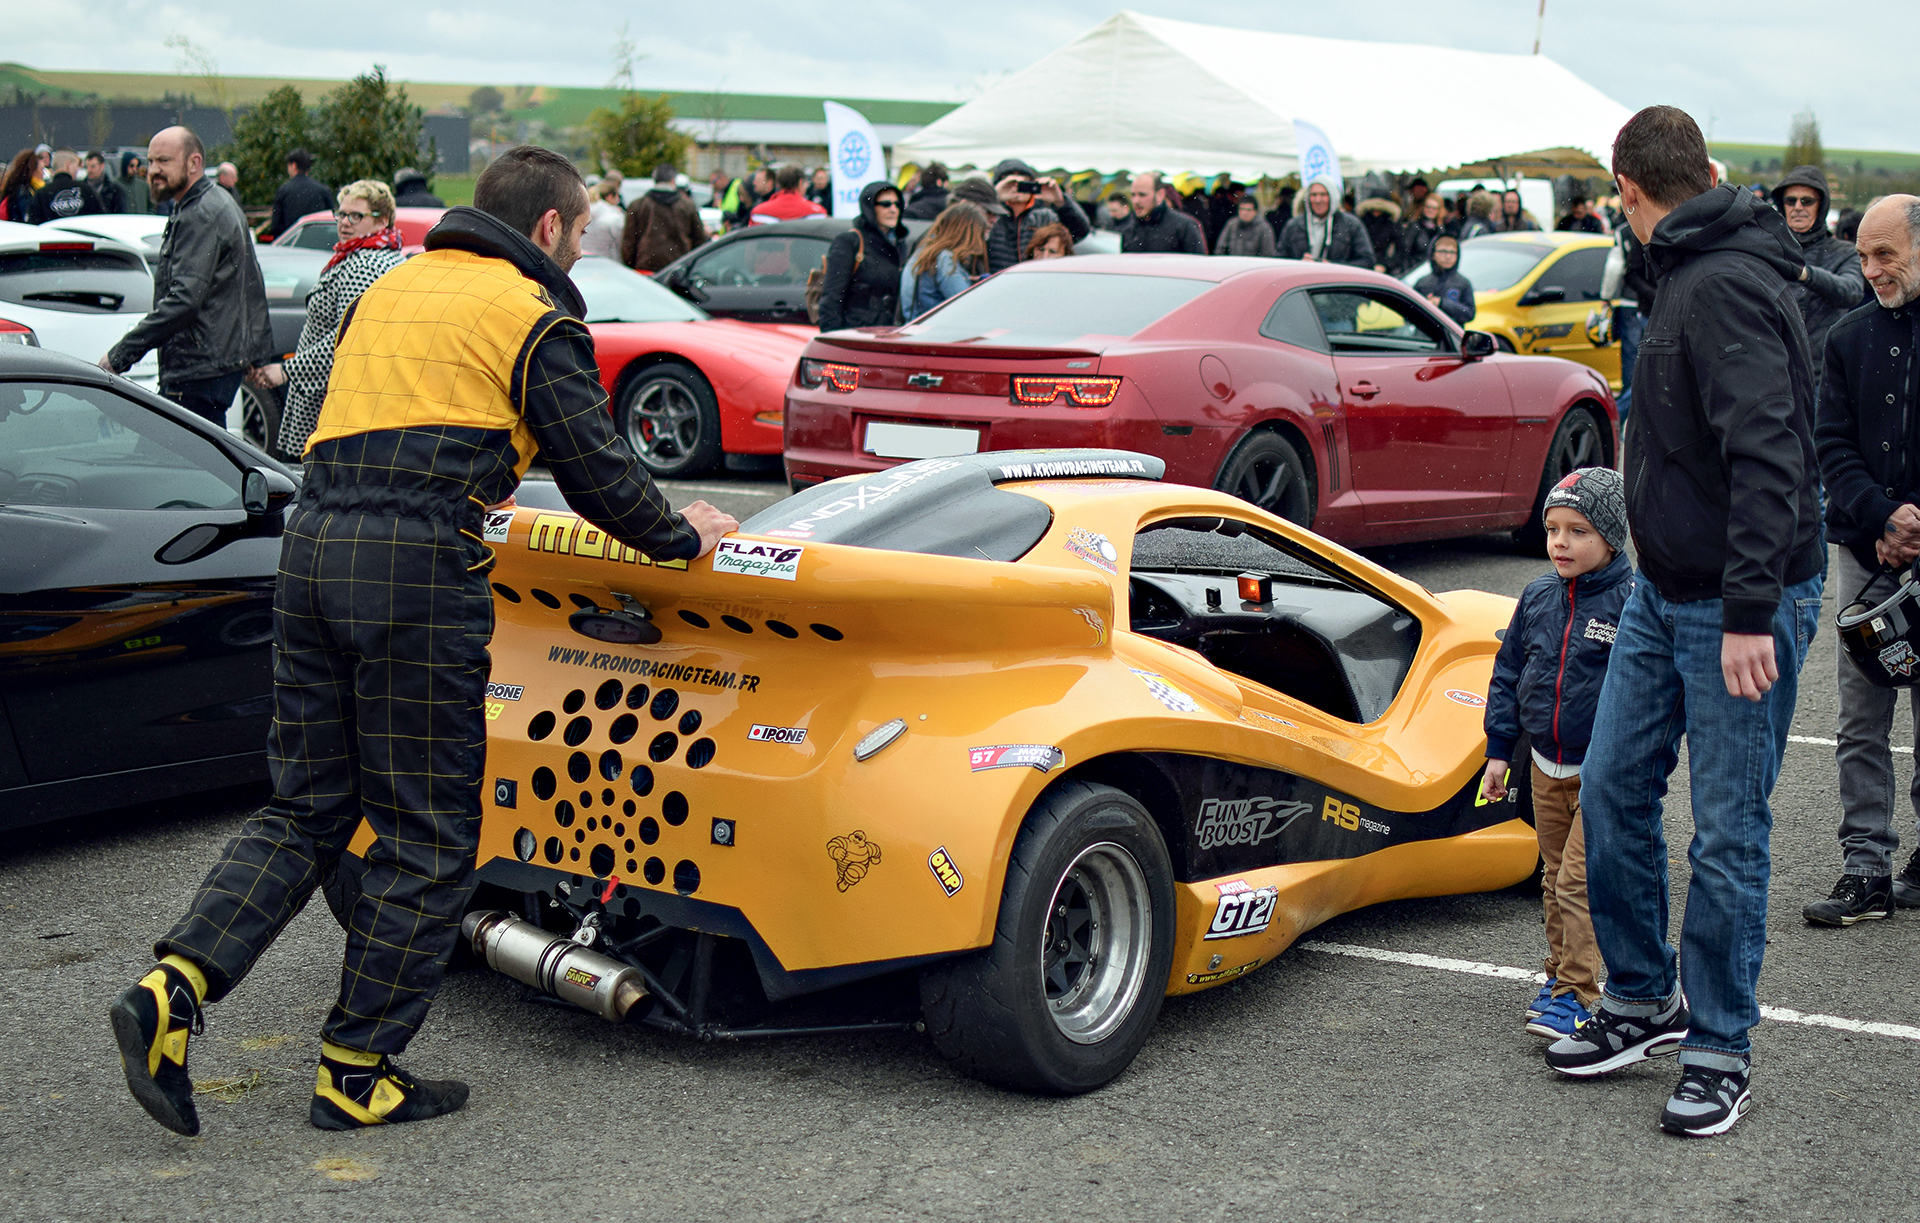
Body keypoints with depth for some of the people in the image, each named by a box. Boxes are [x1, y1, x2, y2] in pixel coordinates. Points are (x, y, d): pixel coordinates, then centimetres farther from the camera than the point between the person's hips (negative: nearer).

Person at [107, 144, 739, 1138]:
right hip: (419, 569, -7)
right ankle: (357, 1073, 8)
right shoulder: (532, 313, 2)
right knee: (427, 833, 3)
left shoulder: (388, 289, 24)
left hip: (312, 542, 7)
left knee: (306, 806, 15)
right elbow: (596, 471, 0)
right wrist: (680, 536, 17)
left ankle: (172, 989, -2)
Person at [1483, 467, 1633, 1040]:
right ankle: (1561, 976, 29)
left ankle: (1577, 994, -2)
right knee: (1555, 879, 15)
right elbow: (1508, 674, 12)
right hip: (1546, 768, 6)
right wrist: (1499, 750, 10)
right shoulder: (1537, 598, 3)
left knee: (1580, 881, -9)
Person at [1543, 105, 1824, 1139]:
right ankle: (1643, 1002, 26)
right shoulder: (1686, 277, 12)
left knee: (1726, 837, -1)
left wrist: (1750, 611, -29)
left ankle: (1719, 1049, 12)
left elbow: (1767, 454, -27)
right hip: (1663, 594, 9)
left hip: (1737, 607, -9)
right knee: (1611, 793, 11)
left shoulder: (1725, 286, -19)